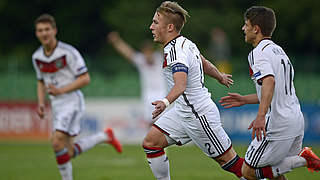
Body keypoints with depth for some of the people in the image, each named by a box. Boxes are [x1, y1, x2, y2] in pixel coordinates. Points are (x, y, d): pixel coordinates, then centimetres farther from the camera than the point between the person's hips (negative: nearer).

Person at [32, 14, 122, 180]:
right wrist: (41, 103, 4)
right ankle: (104, 137, 24)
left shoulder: (68, 52, -14)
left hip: (72, 102, -7)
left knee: (57, 142, -22)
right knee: (68, 152, 6)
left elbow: (85, 79, -13)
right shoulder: (37, 57, 6)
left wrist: (61, 90, -21)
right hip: (57, 106, 7)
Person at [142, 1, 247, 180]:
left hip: (199, 115, -10)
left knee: (226, 159, -1)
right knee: (151, 142, 1)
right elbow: (204, 63, 23)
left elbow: (181, 84, -39)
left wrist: (166, 102, -58)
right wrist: (220, 77, 42)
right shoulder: (185, 43, 5)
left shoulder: (176, 51, -23)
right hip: (183, 111, 10)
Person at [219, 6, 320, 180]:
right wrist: (245, 99, 30)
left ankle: (303, 159, -10)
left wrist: (260, 116, -40)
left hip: (278, 125, -9)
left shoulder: (258, 53, -11)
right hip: (296, 120, 9)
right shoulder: (278, 50, 19)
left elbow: (269, 82, -29)